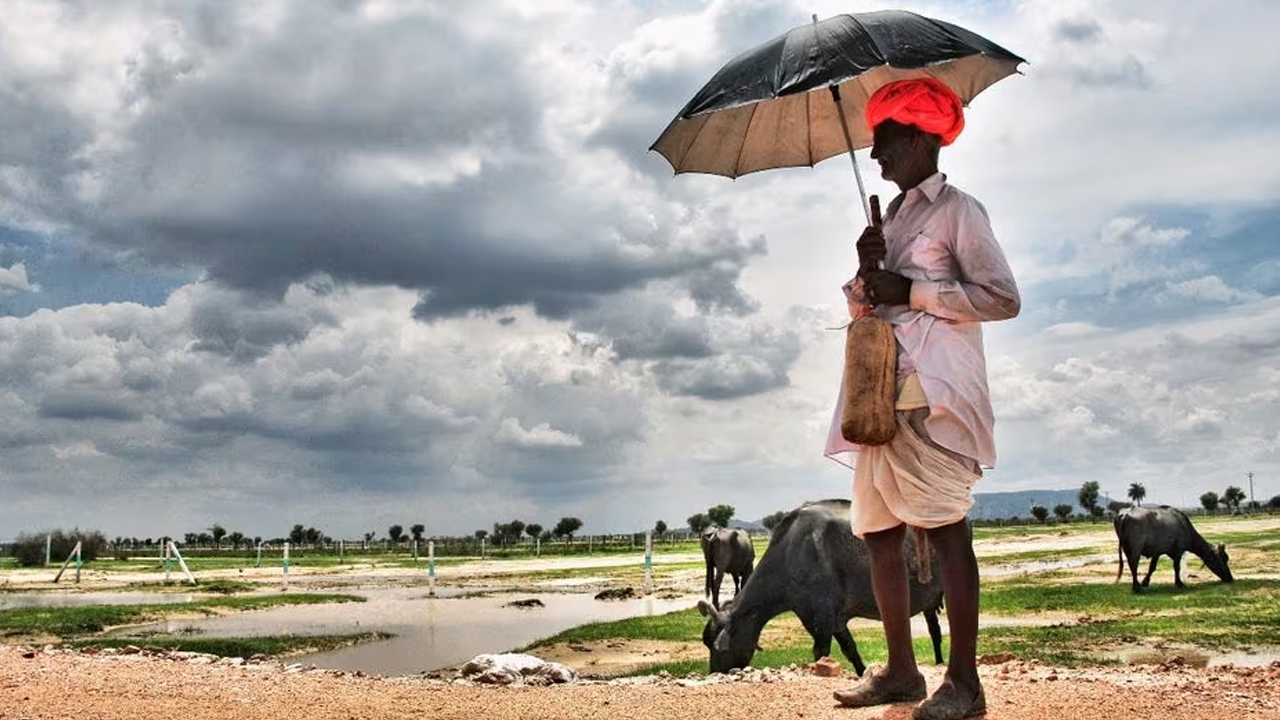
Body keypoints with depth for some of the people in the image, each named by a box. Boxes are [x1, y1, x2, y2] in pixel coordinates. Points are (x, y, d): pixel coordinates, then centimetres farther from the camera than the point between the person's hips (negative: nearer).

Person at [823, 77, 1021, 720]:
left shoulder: (957, 210, 0)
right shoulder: (889, 217, 22)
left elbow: (1003, 298, -9)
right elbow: (860, 307, 23)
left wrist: (912, 291, -13)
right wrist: (865, 274, 1)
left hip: (934, 393, -8)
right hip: (882, 393, 8)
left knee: (944, 529, -9)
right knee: (878, 532, 7)